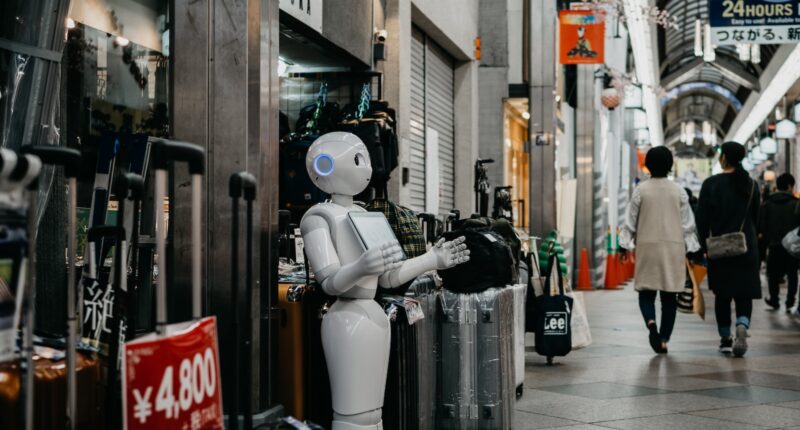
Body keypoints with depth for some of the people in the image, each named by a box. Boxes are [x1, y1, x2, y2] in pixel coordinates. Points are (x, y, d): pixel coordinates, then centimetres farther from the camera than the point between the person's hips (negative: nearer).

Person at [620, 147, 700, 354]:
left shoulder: (641, 190, -4)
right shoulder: (679, 191, 1)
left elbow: (630, 221, 0)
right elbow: (687, 223, 4)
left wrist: (624, 245, 10)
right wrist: (691, 249, 13)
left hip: (647, 246, -1)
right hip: (673, 247, 1)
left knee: (646, 292, 7)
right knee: (669, 295, 7)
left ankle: (651, 323, -22)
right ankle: (664, 340, 6)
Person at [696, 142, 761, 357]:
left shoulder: (711, 184, -7)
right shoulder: (751, 185, 6)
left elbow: (702, 217, -8)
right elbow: (755, 217, 12)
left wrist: (704, 243, 3)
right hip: (747, 247, 2)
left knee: (722, 294, 9)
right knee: (744, 293, 3)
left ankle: (726, 340, 13)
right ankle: (742, 327, -23)